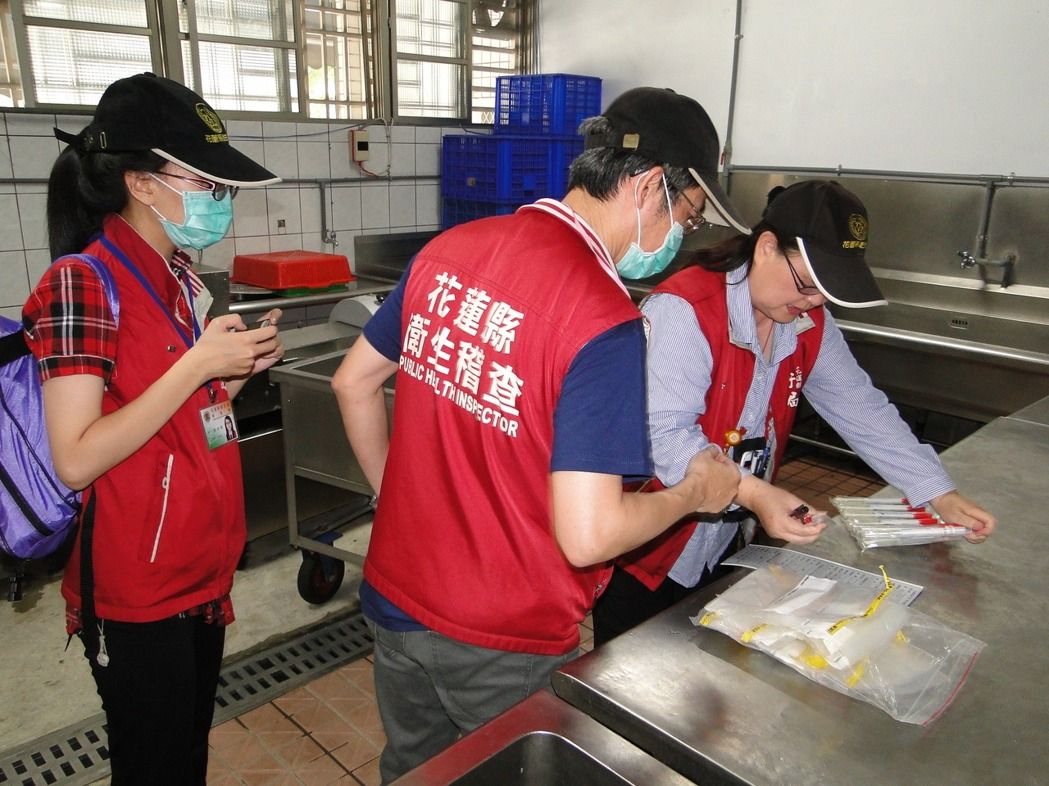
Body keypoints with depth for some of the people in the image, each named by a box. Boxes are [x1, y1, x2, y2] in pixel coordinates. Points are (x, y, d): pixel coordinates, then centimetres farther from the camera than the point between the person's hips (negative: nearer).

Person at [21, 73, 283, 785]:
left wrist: (241, 367, -1)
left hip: (201, 571, 7)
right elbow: (76, 460, -22)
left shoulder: (183, 278, 8)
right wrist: (197, 364, -24)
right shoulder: (82, 283, -17)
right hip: (138, 592, -7)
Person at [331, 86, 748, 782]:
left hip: (395, 601, 6)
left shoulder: (449, 249, -5)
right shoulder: (605, 321, -26)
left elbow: (353, 384, 5)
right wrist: (694, 493, -9)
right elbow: (587, 535, -27)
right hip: (502, 646, -6)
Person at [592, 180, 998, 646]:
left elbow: (861, 408, 7)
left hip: (721, 550, 7)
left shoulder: (809, 324, 2)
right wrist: (753, 493, -40)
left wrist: (939, 494, 1)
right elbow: (663, 433, -30)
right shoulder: (683, 310, -23)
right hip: (645, 554, -6)